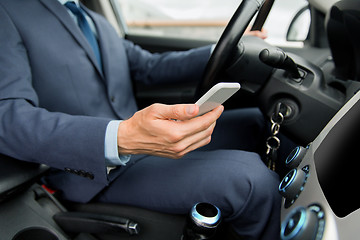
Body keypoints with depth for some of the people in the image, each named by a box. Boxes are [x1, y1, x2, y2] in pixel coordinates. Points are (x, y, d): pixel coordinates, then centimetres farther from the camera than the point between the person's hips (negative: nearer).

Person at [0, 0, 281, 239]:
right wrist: (119, 139, -38)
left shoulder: (99, 23, 19)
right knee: (252, 178, -25)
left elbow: (150, 65, 18)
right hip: (98, 171, -8)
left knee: (256, 120, 4)